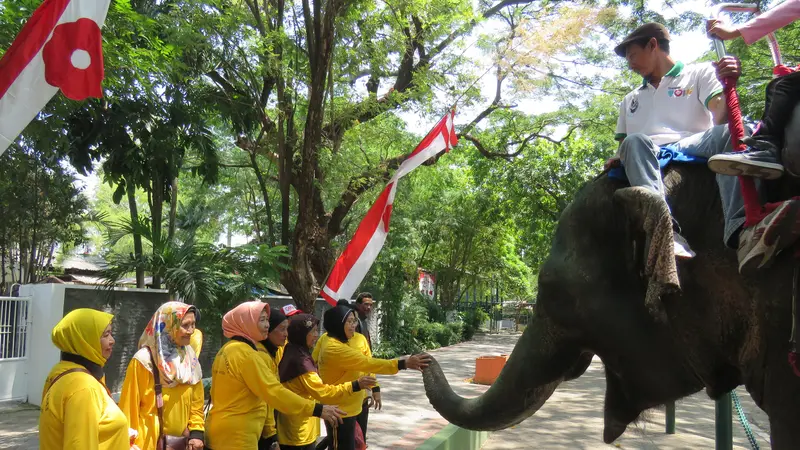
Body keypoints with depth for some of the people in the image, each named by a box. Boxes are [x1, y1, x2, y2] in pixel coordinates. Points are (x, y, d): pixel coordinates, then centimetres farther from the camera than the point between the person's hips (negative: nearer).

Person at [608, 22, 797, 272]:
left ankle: (743, 233, -57)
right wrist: (618, 159, 1)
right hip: (648, 156, 2)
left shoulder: (699, 74, 20)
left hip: (693, 147, -1)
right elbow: (624, 143, 25)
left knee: (727, 132, -33)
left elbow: (721, 117, 1)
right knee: (635, 141, -33)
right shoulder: (631, 100, 33)